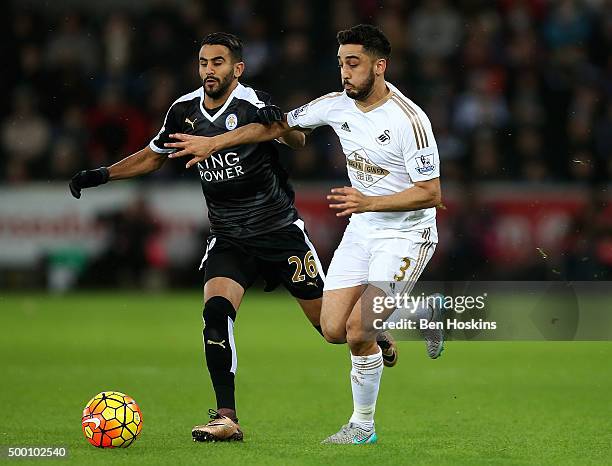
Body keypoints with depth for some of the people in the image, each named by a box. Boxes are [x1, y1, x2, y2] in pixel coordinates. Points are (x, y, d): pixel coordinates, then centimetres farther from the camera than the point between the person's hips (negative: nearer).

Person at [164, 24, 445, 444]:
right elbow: (279, 126, 12)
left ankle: (364, 425, 6)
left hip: (406, 233, -7)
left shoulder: (409, 120, -22)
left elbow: (431, 193, -22)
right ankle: (419, 313, 22)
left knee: (358, 332, -17)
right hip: (362, 231, 7)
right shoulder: (337, 105, -3)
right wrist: (214, 143, 11)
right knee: (333, 329, -1)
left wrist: (368, 202, -33)